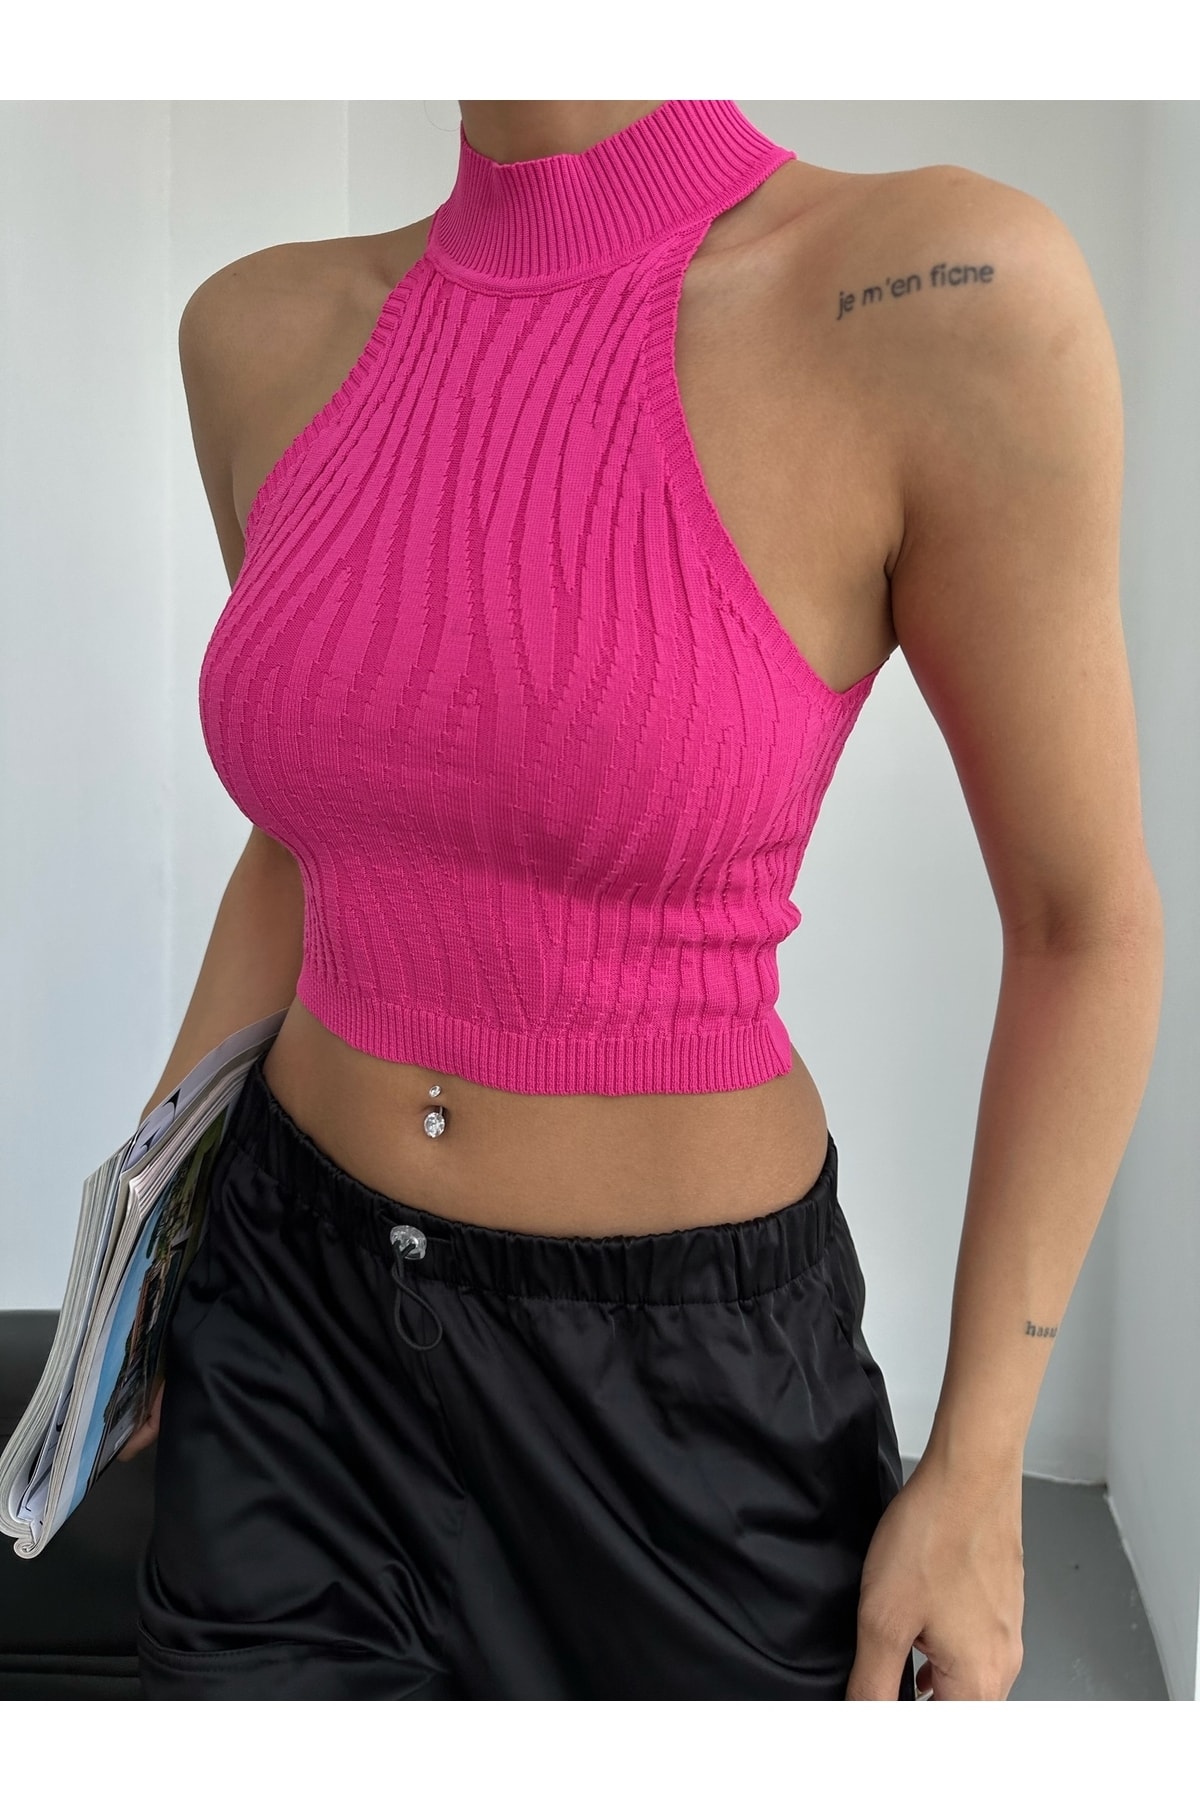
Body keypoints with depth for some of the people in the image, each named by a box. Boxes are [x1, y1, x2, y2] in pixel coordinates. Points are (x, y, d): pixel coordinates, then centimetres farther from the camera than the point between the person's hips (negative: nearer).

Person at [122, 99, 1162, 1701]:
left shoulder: (944, 293, -22)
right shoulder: (268, 335, -5)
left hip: (691, 1365, -3)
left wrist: (980, 1477, -8)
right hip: (298, 1314, 4)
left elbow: (1088, 922, -12)